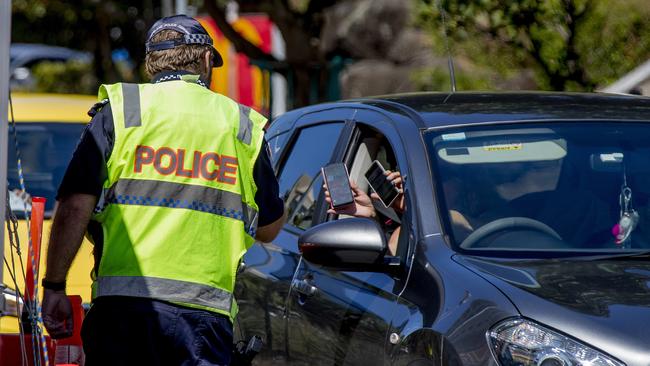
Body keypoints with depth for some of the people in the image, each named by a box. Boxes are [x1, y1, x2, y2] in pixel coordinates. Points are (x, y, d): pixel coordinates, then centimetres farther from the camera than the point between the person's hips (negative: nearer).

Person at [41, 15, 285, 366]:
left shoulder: (118, 111, 8)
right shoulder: (242, 124, 14)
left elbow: (74, 206, -1)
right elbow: (270, 228, 20)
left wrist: (54, 286, 3)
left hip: (122, 300, -1)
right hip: (208, 308, 1)